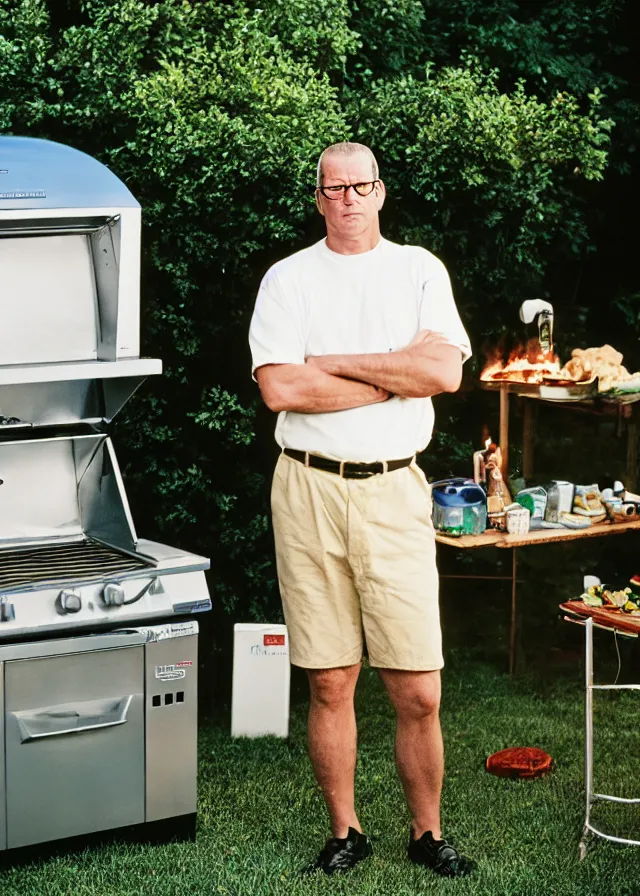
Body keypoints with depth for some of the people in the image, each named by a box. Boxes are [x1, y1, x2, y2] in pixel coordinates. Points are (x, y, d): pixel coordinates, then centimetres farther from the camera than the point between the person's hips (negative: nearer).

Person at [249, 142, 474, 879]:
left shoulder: (419, 271, 9)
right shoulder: (288, 279, 6)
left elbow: (444, 370, -7)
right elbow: (279, 388, -9)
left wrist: (336, 362, -8)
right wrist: (394, 377, -6)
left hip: (394, 491, 0)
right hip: (309, 490, 0)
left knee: (418, 691, -1)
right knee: (329, 683, 5)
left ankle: (427, 833, 16)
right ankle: (344, 831, 19)